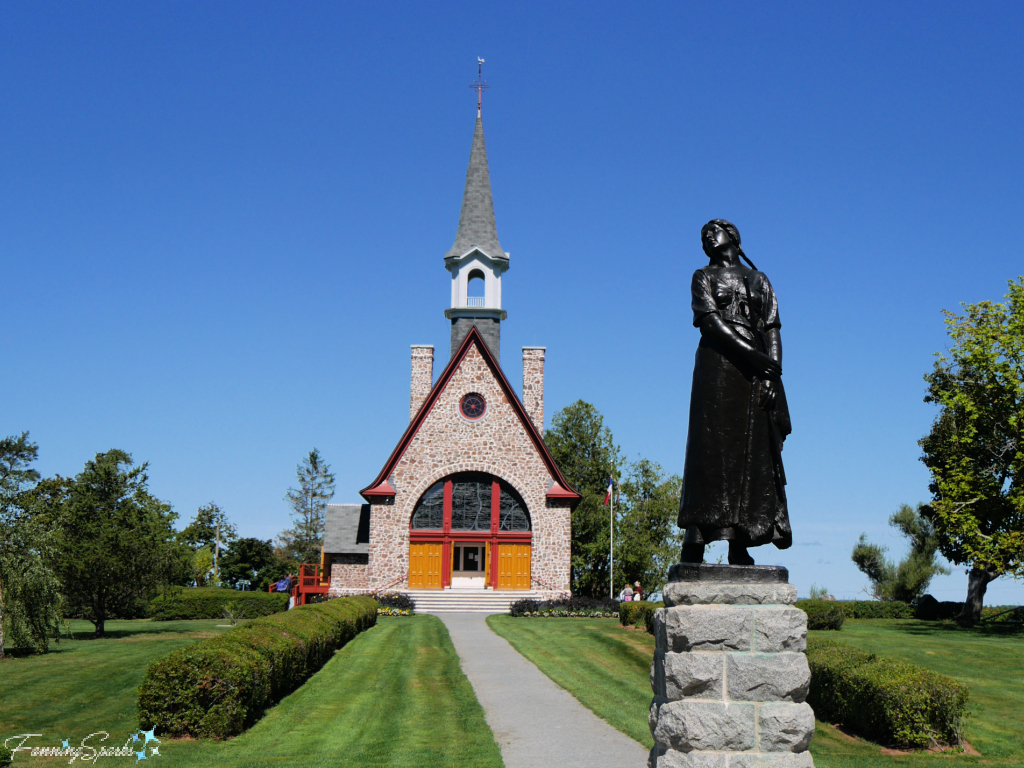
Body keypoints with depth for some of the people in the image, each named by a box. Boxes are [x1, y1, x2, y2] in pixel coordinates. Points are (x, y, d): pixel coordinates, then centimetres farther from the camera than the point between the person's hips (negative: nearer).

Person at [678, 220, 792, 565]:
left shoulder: (760, 281, 21)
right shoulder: (704, 277, 12)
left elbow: (772, 331, 10)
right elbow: (712, 322, -4)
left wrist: (773, 374, -6)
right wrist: (753, 355, -15)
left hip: (757, 371, 3)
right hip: (718, 367, -3)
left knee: (754, 453, -3)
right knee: (711, 448, -11)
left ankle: (739, 544, -4)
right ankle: (694, 537, -13)